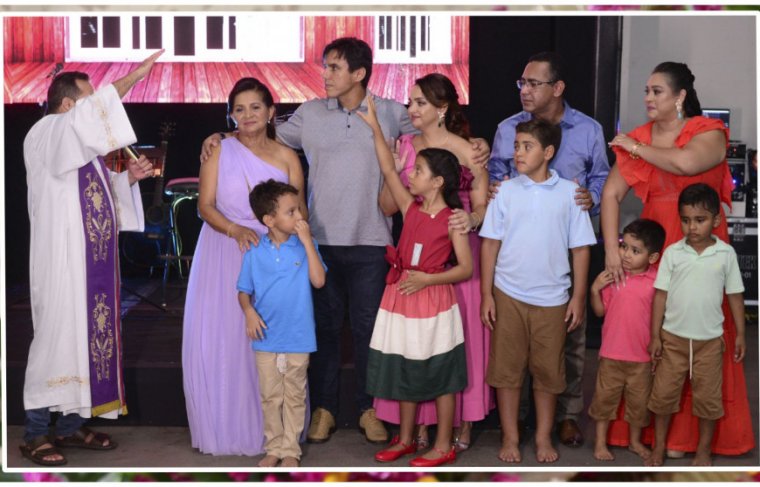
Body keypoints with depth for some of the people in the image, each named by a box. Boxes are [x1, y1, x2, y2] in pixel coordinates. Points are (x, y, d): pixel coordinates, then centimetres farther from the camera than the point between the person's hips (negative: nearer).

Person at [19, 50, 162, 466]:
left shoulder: (85, 144, 17)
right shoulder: (44, 135, -9)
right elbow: (89, 113, -28)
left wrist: (129, 177, 3)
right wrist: (135, 75, -28)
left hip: (94, 260, 8)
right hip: (61, 261, -8)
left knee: (90, 337, 9)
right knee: (57, 337, -6)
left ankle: (72, 425, 17)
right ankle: (35, 433, 3)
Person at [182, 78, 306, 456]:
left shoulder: (286, 157, 6)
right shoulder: (219, 151, 3)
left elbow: (300, 211, 3)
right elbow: (205, 205, -3)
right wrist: (235, 230, -21)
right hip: (223, 255, 0)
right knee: (220, 340, -3)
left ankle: (270, 425, 10)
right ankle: (226, 426, 10)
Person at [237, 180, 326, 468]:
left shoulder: (305, 246, -5)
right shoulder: (255, 252, -3)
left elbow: (318, 281, -18)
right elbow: (243, 291, 4)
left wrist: (307, 240, -19)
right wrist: (249, 311, -16)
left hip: (298, 336, -1)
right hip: (267, 336, 1)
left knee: (294, 396, 9)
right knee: (270, 396, 12)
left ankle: (291, 450, 21)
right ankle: (274, 447, 25)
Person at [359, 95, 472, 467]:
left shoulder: (452, 219, -11)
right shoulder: (410, 208, 3)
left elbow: (466, 268, -11)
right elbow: (388, 170, 2)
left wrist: (427, 279, -22)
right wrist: (375, 127, -1)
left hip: (433, 302, -6)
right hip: (401, 298, 6)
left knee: (441, 378, 5)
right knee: (405, 371, 15)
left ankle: (444, 447, 15)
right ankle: (405, 439, 28)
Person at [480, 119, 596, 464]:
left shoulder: (569, 193, -2)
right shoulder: (506, 191, 0)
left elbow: (580, 248, 1)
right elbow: (490, 244, 1)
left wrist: (579, 297, -1)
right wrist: (486, 294, -2)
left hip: (552, 298, 0)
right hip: (509, 295, 1)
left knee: (547, 370, 9)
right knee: (506, 368, 6)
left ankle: (544, 438, 23)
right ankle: (510, 437, 19)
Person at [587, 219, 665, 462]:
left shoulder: (657, 281, -8)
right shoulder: (612, 276, -6)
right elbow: (600, 310, 0)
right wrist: (595, 289, -15)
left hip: (642, 356, 0)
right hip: (611, 353, 0)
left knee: (639, 401, 15)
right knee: (605, 397, 11)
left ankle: (635, 441, 34)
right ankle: (600, 442, 26)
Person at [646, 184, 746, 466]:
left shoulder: (726, 254, -4)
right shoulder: (673, 253, -5)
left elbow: (735, 295, 3)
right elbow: (661, 294, -2)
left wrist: (740, 335, 3)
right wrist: (655, 336, -3)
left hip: (709, 340, 0)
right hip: (673, 337, 0)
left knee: (707, 397, 8)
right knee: (663, 393, 8)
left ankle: (703, 450, 26)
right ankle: (659, 447, 24)